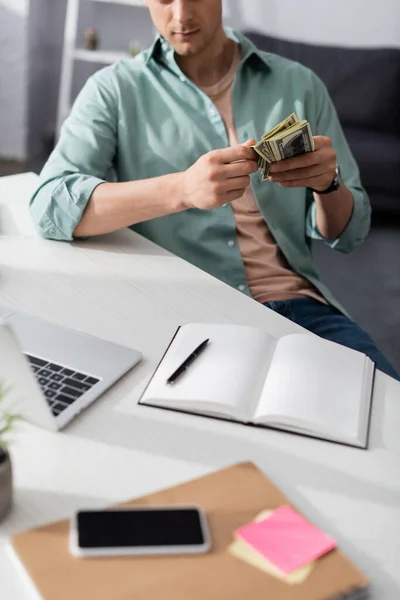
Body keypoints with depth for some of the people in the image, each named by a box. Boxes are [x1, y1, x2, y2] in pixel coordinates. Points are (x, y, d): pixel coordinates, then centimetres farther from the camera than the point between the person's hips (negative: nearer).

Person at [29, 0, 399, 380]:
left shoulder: (299, 85, 11)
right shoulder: (115, 89, 4)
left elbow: (348, 235, 13)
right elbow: (50, 206, -12)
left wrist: (328, 184, -11)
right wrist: (182, 190, -26)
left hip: (296, 304, 3)